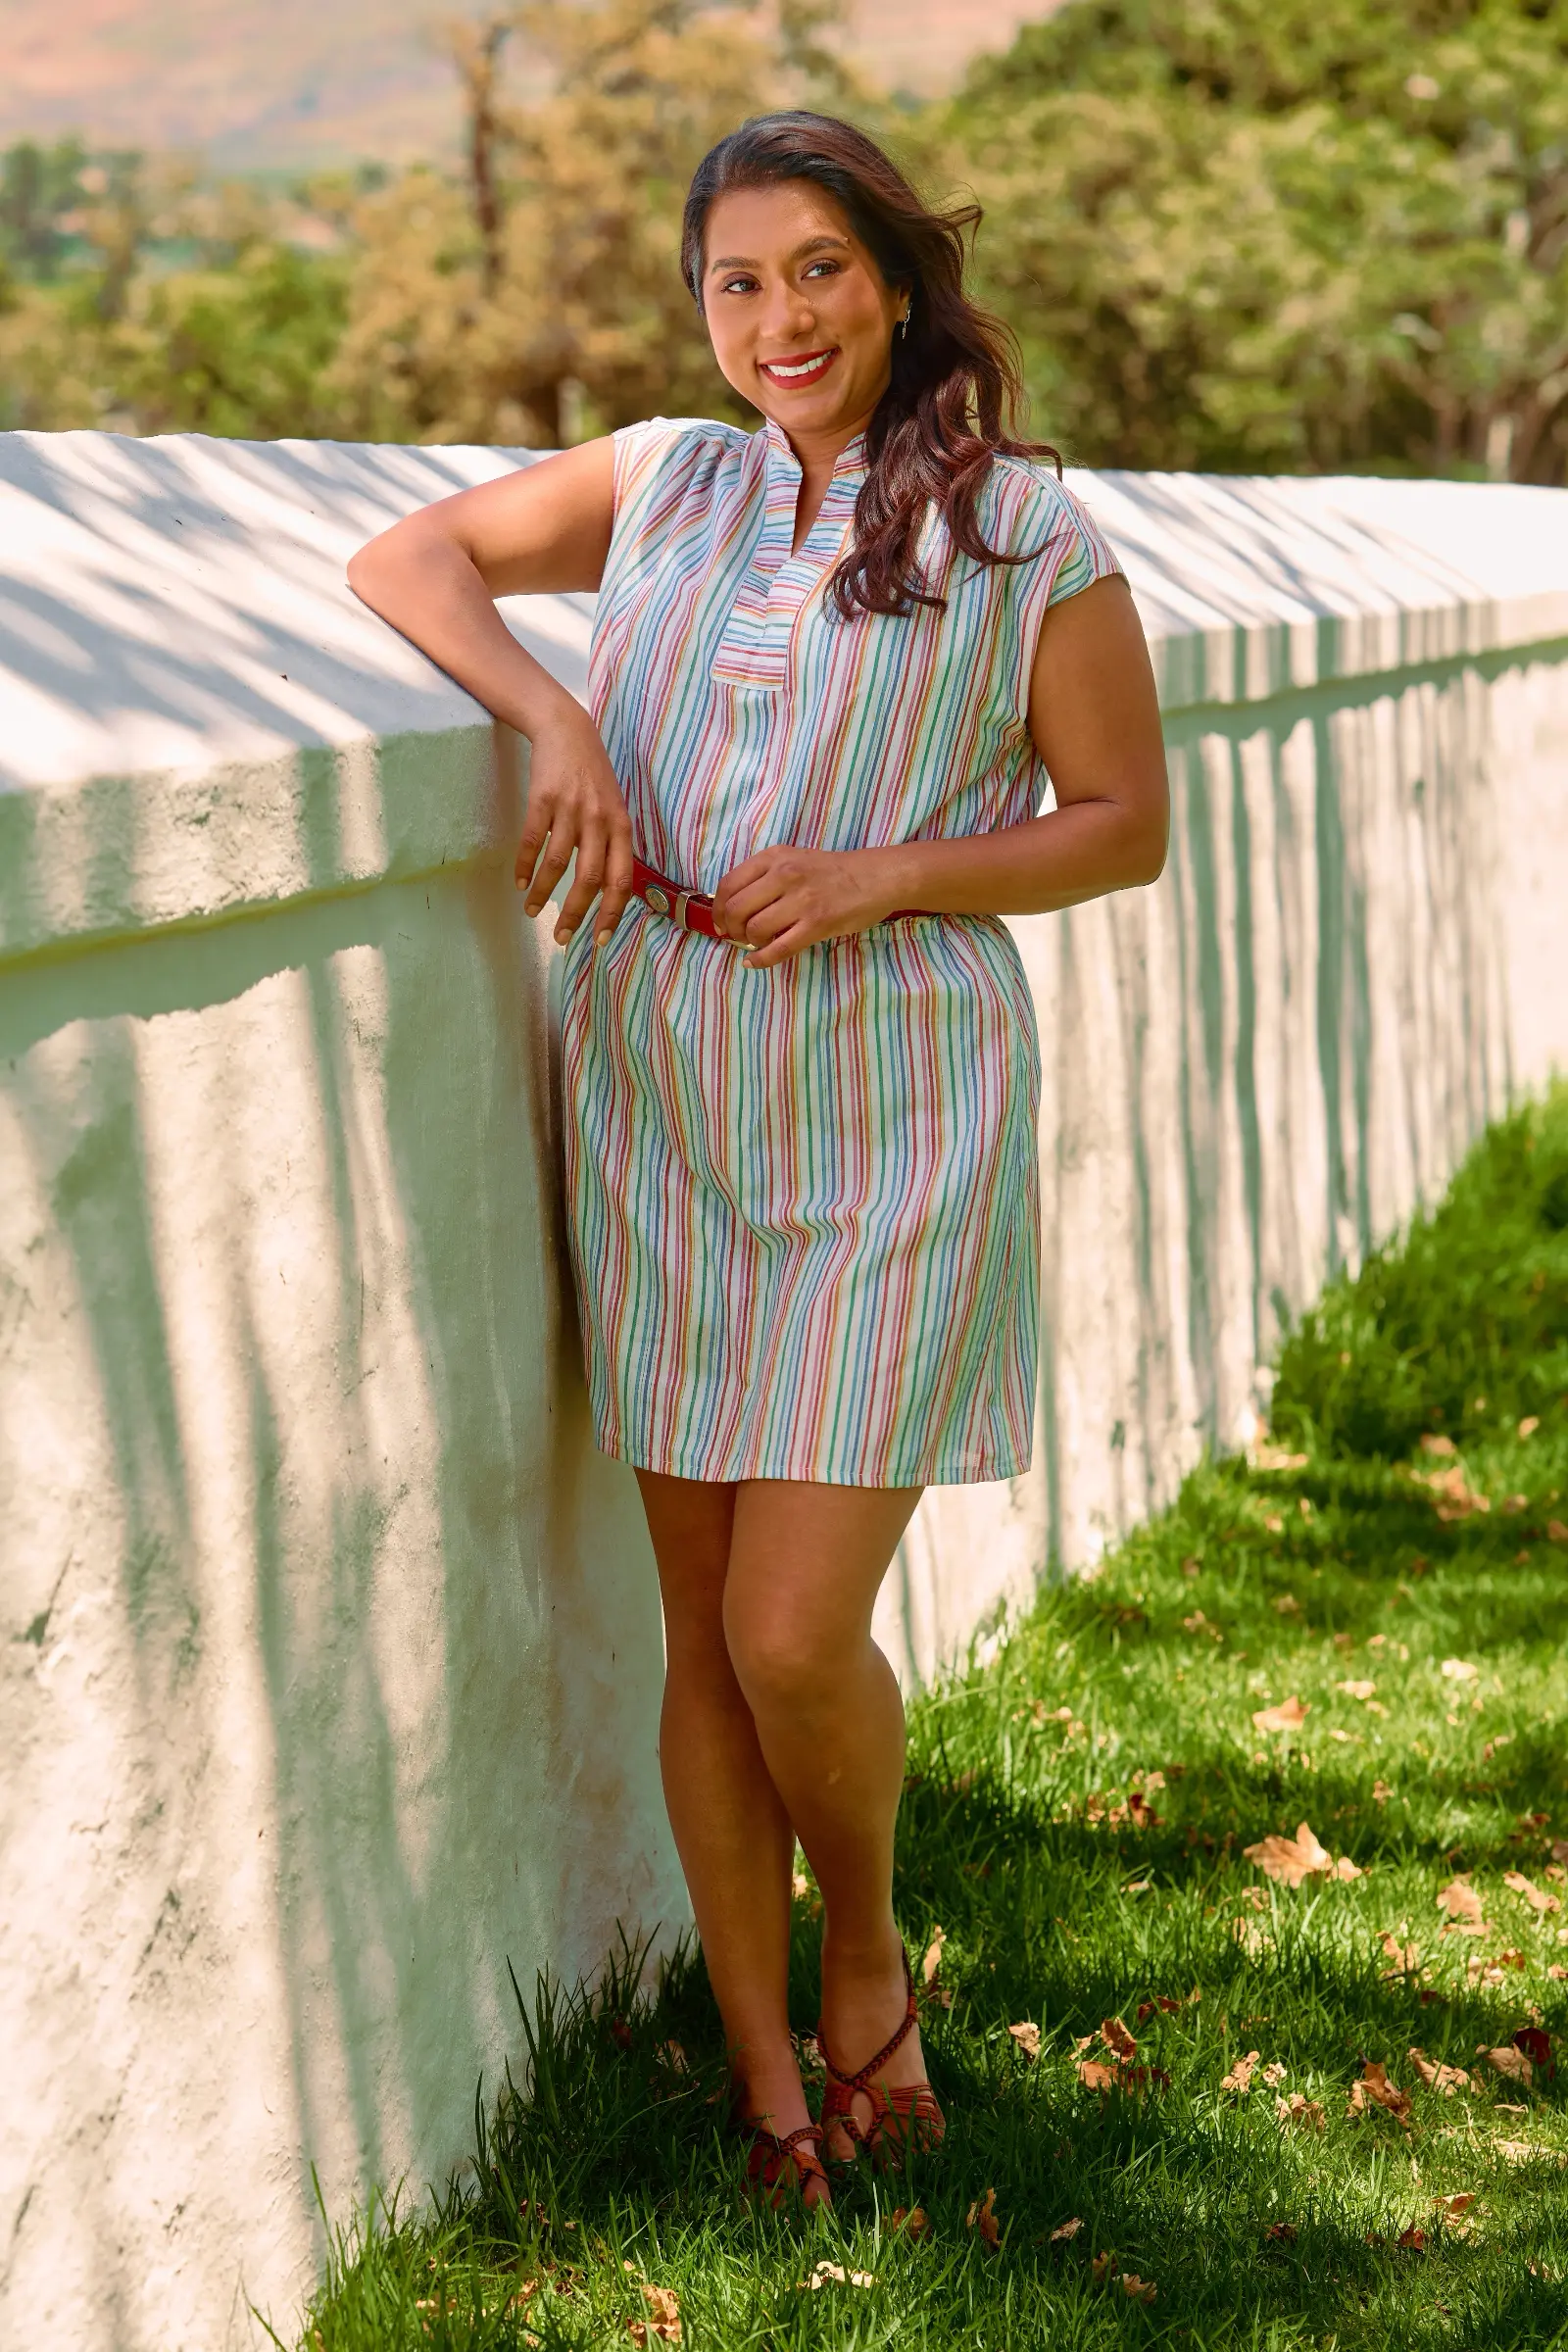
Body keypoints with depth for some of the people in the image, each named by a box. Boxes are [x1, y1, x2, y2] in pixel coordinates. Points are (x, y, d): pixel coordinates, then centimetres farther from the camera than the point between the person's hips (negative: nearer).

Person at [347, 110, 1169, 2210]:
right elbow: (405, 558, 15)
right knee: (703, 1628, 7)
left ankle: (870, 1953, 23)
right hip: (656, 1095, 4)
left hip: (891, 1111, -3)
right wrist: (553, 717, -4)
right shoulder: (659, 483, 11)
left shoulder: (1025, 530, 0)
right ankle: (766, 2079, 21)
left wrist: (887, 872, -13)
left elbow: (1125, 824, 3)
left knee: (795, 1633, -8)